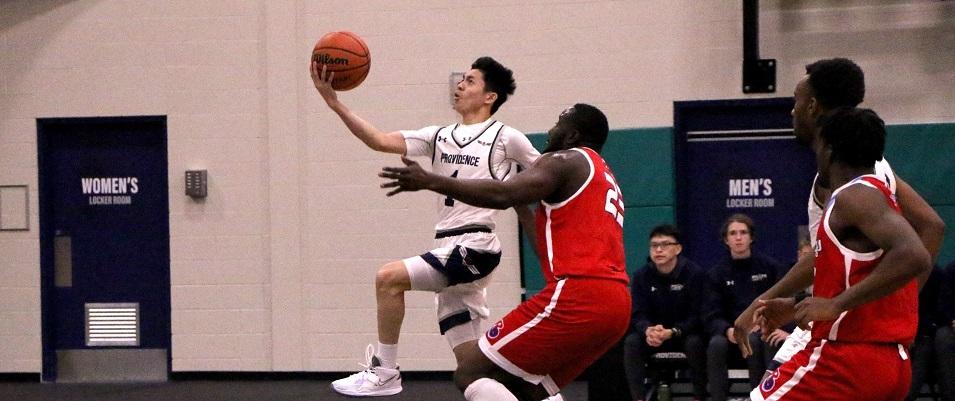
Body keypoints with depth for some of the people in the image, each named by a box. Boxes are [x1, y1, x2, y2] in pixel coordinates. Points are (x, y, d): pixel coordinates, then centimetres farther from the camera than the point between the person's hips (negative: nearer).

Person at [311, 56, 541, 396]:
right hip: (449, 253, 7)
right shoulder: (440, 137, 15)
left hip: (475, 248, -7)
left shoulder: (506, 139, -1)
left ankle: (384, 371, -9)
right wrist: (335, 103, -5)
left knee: (389, 278, -19)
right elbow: (381, 141, 5)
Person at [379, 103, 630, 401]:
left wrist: (428, 181, -15)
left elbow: (503, 195, -15)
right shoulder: (605, 179, 29)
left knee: (471, 375, -6)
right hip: (617, 306, 10)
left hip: (578, 296, -10)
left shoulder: (566, 161, 1)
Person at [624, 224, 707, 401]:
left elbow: (697, 315, -17)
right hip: (652, 332, 3)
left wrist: (672, 332, -33)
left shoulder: (694, 273, -14)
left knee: (695, 343, -34)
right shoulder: (641, 275, -5)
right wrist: (648, 330, -33)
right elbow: (637, 314, -8)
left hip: (684, 333, -3)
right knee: (632, 342, -26)